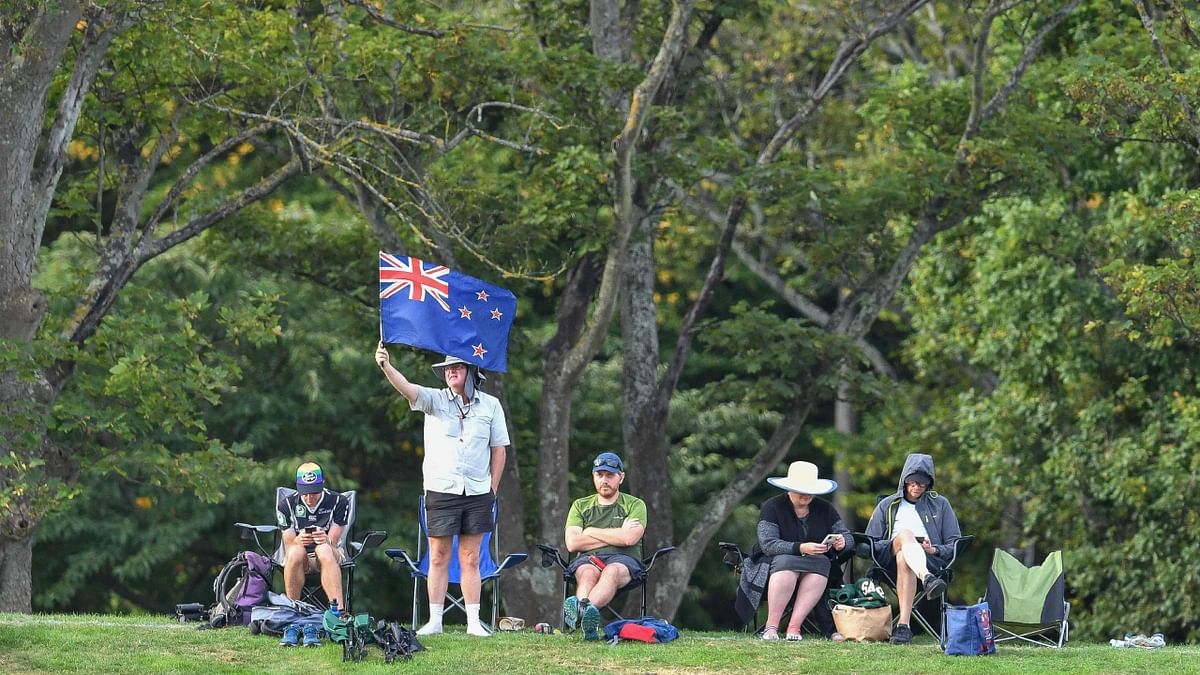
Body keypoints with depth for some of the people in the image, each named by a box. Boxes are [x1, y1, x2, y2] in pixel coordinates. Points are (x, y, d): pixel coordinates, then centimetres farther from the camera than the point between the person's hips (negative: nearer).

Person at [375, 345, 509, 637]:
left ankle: (473, 621, 6)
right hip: (440, 491, -1)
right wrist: (386, 366, -34)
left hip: (477, 493, 1)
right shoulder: (435, 400, 3)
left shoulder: (490, 405, 7)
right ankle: (435, 621, 4)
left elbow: (499, 449, 11)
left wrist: (492, 488, 5)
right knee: (438, 558, 1)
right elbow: (407, 388, -15)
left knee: (470, 559, 4)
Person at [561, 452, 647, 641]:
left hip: (623, 559, -2)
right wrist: (615, 536, 3)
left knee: (612, 571, -40)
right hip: (588, 558, 2)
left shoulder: (635, 505, 14)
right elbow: (572, 543, 5)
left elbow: (628, 538, -6)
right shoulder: (581, 505, 21)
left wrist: (591, 532, 3)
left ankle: (580, 610, -71)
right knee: (588, 573, -37)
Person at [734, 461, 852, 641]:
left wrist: (842, 541, -21)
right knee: (786, 563, -38)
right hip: (774, 564, -3)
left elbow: (849, 537, 5)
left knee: (821, 564, -32)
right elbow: (767, 544, -19)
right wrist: (800, 548, -33)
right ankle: (771, 626, -37)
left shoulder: (825, 509, 6)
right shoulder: (772, 507, -6)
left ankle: (794, 626, -35)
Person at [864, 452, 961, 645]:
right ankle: (927, 579, -73)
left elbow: (955, 544, 18)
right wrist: (889, 545, -4)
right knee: (905, 534, -39)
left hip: (930, 560, 0)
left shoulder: (940, 505, 24)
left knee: (904, 560, -41)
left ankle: (903, 624, -62)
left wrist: (934, 550, -4)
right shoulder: (887, 506, 27)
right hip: (891, 557, 0)